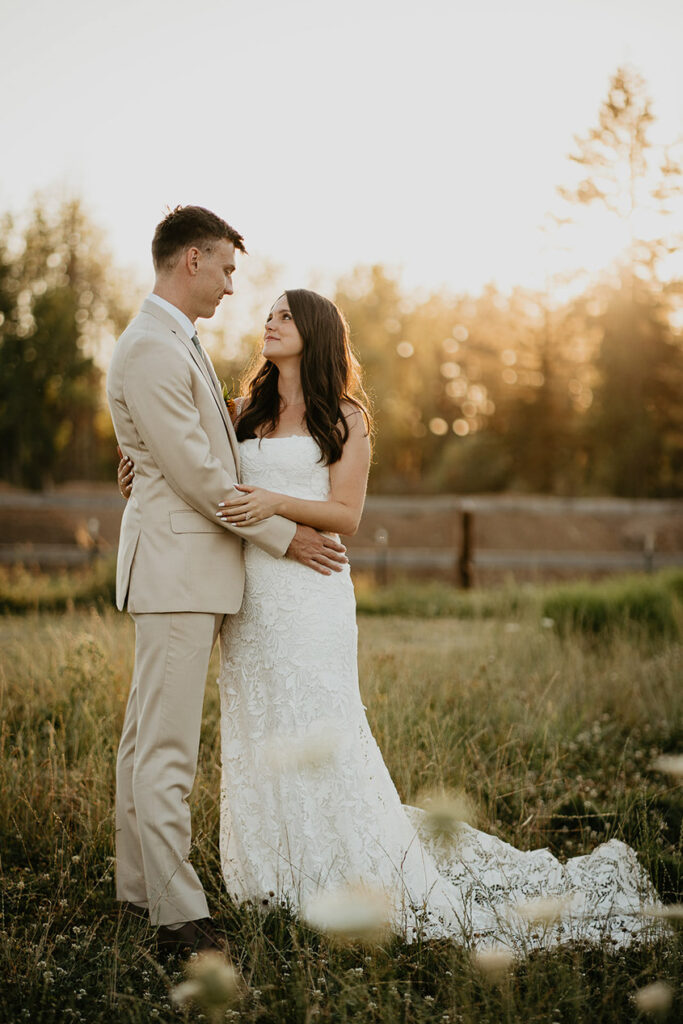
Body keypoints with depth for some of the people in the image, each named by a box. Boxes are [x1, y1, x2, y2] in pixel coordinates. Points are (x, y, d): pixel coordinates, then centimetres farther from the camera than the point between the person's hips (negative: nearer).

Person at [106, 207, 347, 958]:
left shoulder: (176, 343, 18)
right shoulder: (150, 349, -15)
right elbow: (196, 473, -17)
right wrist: (283, 536, -9)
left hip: (189, 565, 11)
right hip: (177, 565, -11)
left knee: (147, 733, 15)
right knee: (167, 747, -8)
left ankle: (139, 884, 24)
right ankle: (178, 916, -5)